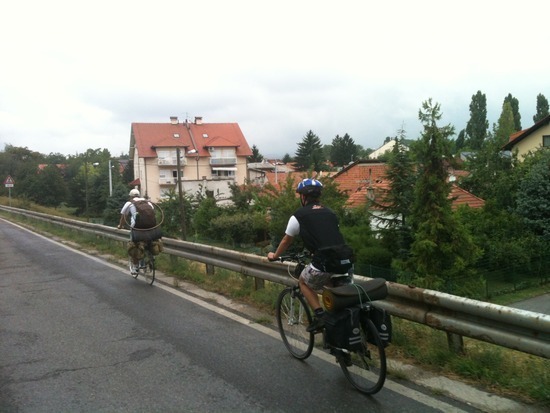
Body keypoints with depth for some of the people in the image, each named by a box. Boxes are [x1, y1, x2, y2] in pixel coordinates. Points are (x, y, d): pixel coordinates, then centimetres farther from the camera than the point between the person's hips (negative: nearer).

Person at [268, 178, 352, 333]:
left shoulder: (299, 216, 5)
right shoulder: (330, 213, 18)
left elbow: (286, 241, 20)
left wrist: (274, 256, 39)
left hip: (324, 265, -5)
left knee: (303, 282, 25)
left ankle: (319, 315, 11)